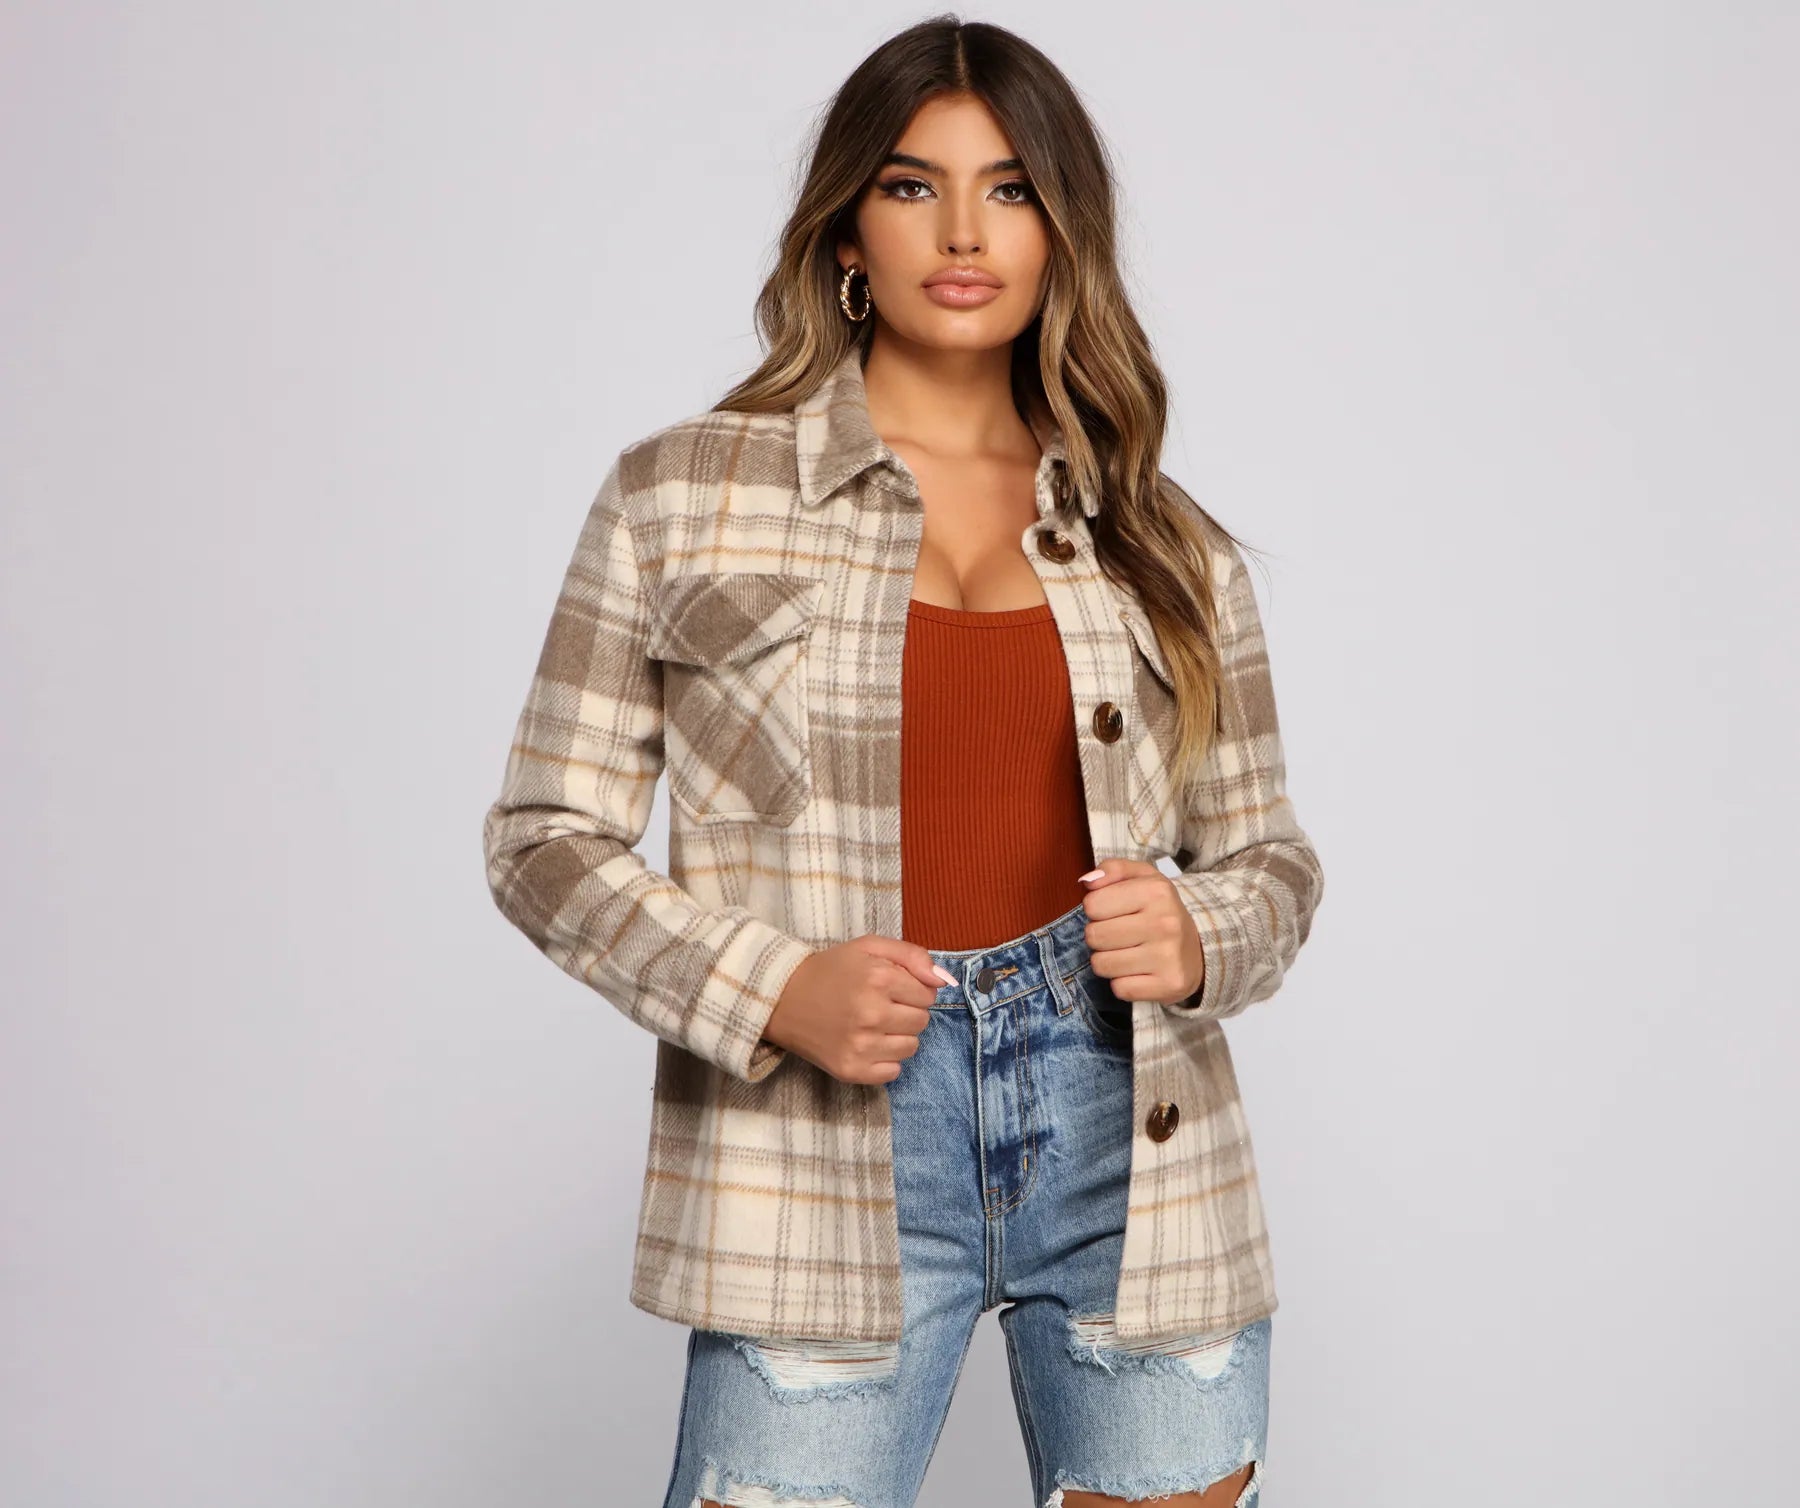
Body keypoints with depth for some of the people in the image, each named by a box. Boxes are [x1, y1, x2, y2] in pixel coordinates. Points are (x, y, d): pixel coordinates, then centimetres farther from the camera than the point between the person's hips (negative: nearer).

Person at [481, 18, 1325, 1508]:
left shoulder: (1164, 546, 9)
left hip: (1128, 1127, 3)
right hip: (822, 1158, -2)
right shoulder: (684, 494, 2)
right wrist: (773, 990, -13)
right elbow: (548, 838, 2)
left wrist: (1199, 936, -7)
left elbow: (1267, 855, 16)